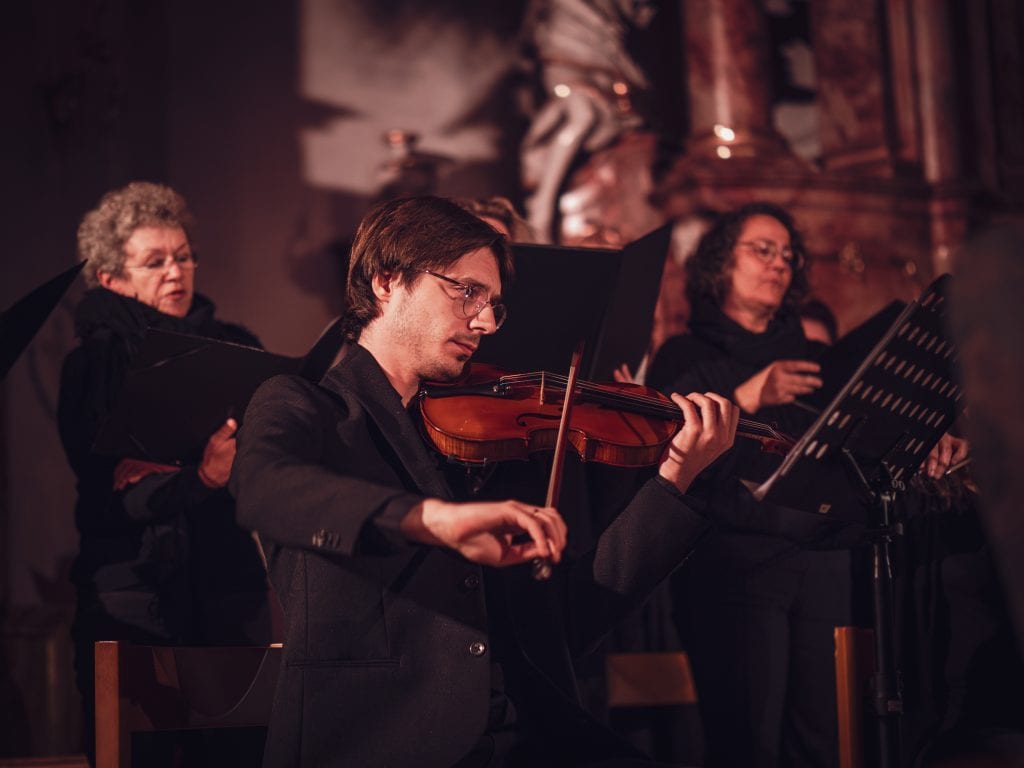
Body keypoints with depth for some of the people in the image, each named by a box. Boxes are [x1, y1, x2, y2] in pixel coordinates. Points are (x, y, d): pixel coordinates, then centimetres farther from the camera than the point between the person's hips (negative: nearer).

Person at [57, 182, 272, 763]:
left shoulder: (233, 347, 9)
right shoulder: (91, 365, 1)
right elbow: (107, 496, -8)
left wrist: (162, 466, -13)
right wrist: (198, 478, -24)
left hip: (230, 588, 2)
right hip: (129, 599, -2)